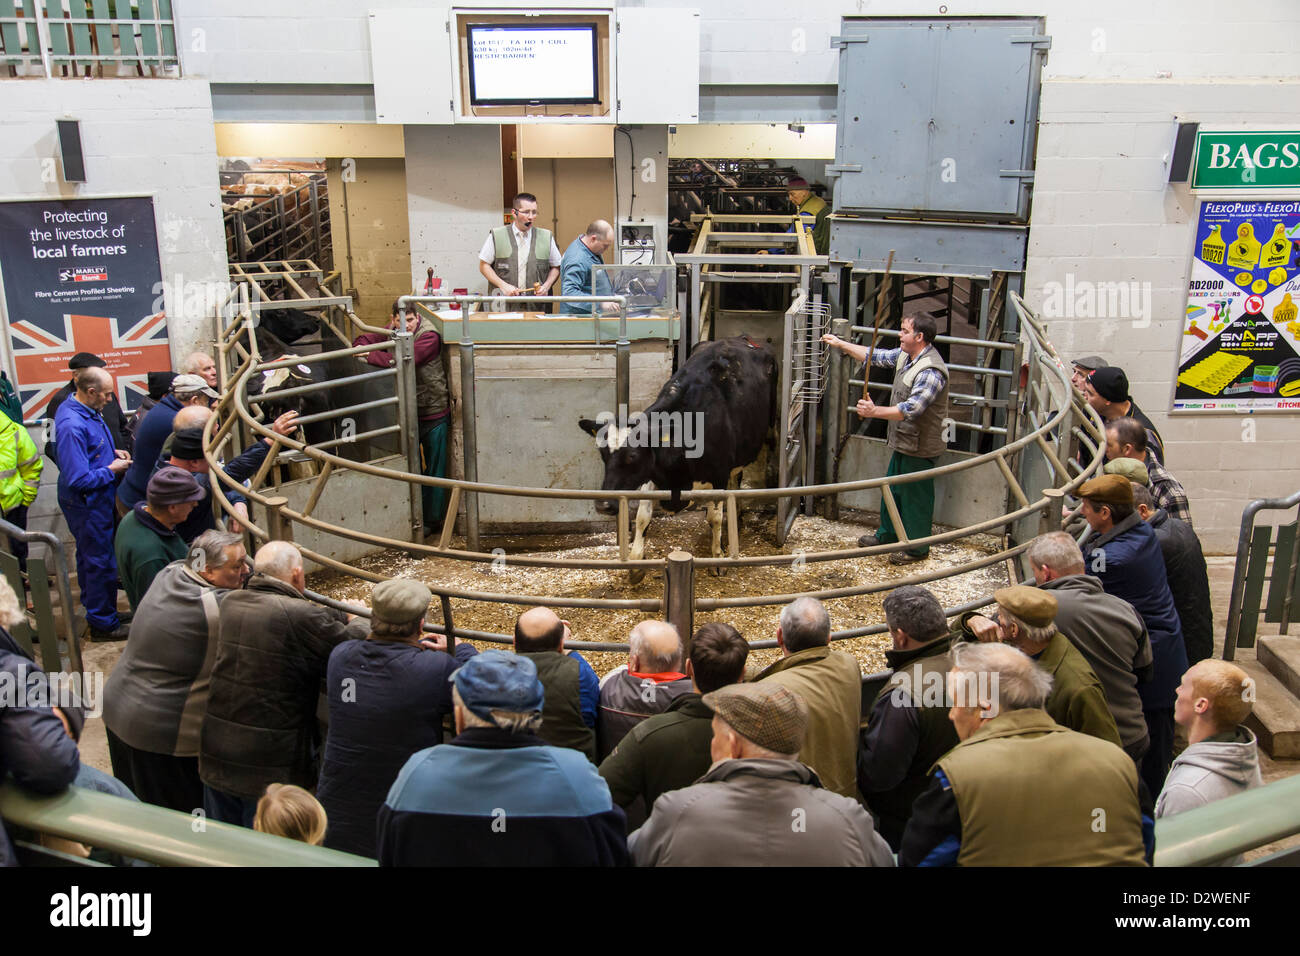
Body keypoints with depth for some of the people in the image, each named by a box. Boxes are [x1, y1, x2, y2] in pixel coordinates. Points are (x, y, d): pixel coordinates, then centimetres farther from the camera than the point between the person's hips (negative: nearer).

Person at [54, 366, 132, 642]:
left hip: (92, 501, 10)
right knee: (101, 562, 2)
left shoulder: (85, 411, 1)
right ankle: (104, 624, 15)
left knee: (90, 555, 25)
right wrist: (112, 469, -19)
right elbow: (79, 479, -32)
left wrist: (112, 452, 4)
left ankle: (93, 607, 42)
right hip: (87, 503, -10)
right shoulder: (73, 426, -31)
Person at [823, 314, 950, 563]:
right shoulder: (905, 355, 3)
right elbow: (876, 356, 15)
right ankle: (887, 535, 39)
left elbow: (911, 409, -34)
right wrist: (841, 344, 15)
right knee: (893, 490, 22)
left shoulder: (930, 371, -27)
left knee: (915, 496, 5)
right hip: (903, 441, 10)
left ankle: (916, 547, 20)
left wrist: (875, 411, -40)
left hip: (920, 447, -10)